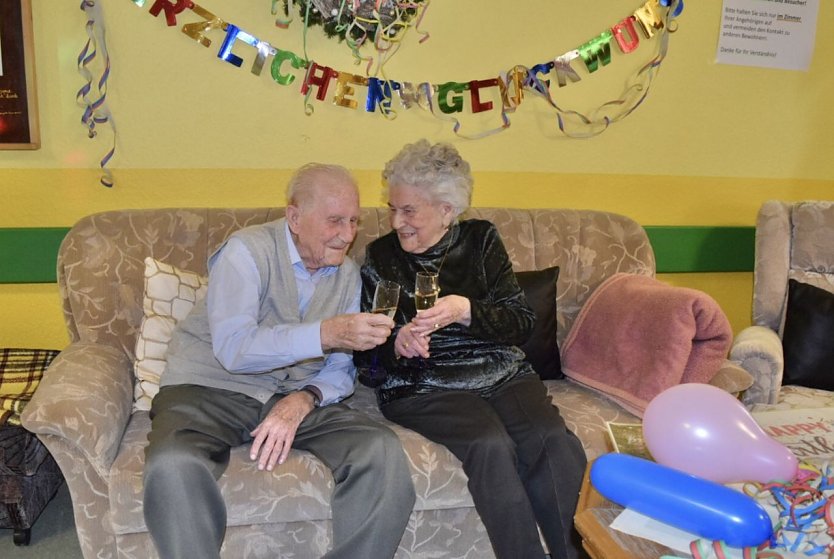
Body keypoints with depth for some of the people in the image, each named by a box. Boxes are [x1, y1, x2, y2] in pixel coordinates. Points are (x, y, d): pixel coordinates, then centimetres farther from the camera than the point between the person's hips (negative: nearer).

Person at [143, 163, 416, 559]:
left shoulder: (347, 273, 8)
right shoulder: (248, 250, -9)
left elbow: (340, 370, 7)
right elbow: (233, 348, -21)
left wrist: (304, 400, -16)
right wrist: (327, 333, -31)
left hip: (296, 397, 4)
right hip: (213, 389, -3)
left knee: (383, 452, -22)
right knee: (173, 467, -36)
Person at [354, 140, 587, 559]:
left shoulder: (480, 238, 11)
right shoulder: (379, 257, 8)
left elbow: (522, 321, 3)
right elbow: (365, 357, 8)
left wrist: (466, 311, -15)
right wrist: (396, 345, -15)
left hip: (502, 374, 2)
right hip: (422, 387, -2)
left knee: (558, 444, -26)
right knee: (492, 445, -31)